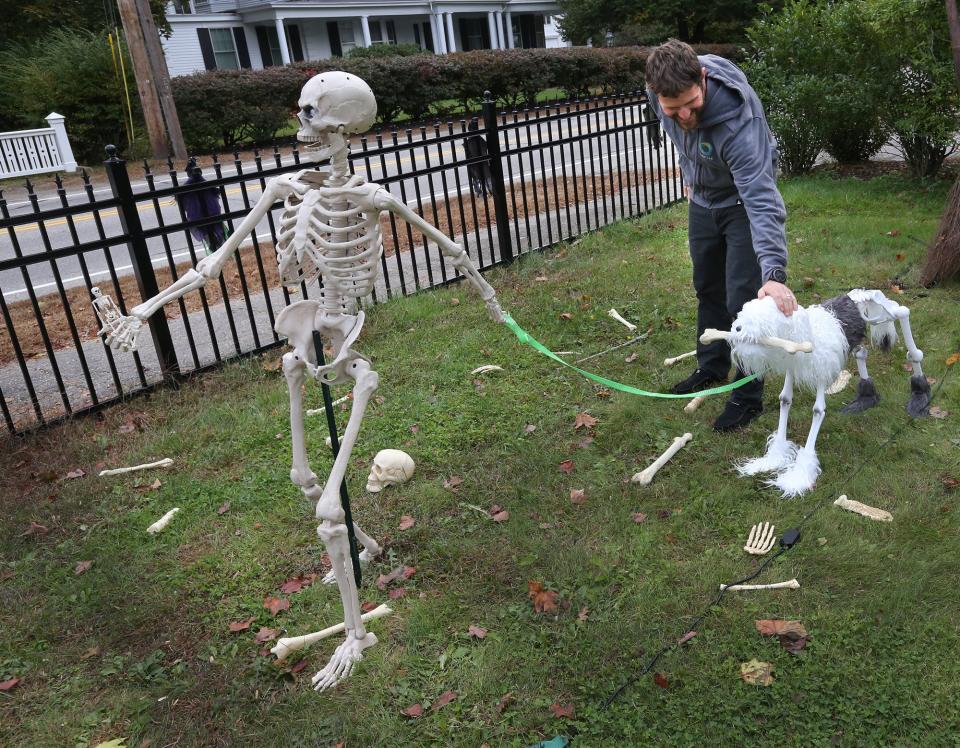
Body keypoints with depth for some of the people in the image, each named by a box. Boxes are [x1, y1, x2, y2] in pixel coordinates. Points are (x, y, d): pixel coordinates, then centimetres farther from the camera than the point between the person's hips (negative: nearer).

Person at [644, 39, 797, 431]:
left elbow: (762, 200, -46)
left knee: (742, 300, -8)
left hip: (740, 202, -6)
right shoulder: (661, 91, -21)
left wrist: (774, 273, -55)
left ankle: (748, 395, 8)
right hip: (702, 200, 6)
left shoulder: (738, 121, -40)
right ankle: (712, 366, 37)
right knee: (707, 288, 18)